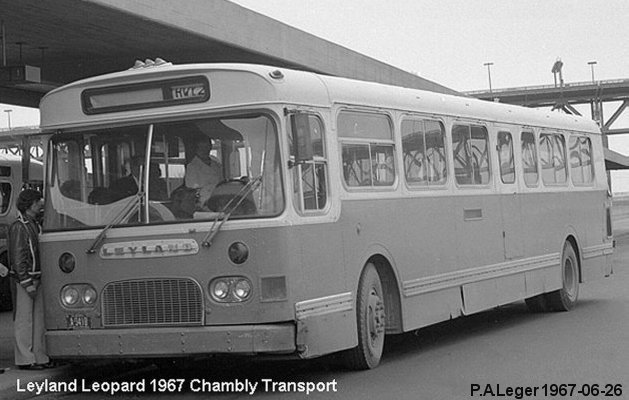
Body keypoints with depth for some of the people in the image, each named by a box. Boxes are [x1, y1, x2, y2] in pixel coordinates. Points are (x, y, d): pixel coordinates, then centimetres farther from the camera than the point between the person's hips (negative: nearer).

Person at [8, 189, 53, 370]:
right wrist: (27, 284, -20)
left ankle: (39, 357, 15)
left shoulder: (35, 224, 15)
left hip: (36, 279, 9)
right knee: (24, 320, -4)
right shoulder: (18, 227, -12)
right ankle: (25, 360, -1)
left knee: (38, 319, 10)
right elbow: (18, 257, -16)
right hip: (23, 280, -9)